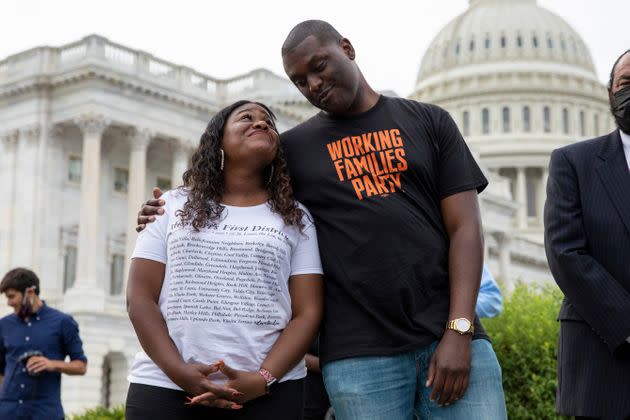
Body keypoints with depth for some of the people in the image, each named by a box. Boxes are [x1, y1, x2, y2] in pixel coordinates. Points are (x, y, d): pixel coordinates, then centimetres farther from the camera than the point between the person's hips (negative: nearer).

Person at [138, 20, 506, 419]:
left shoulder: (429, 121, 10)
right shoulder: (294, 147, 12)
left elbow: (465, 228, 3)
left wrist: (459, 331, -8)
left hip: (447, 340, 0)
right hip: (358, 355, 0)